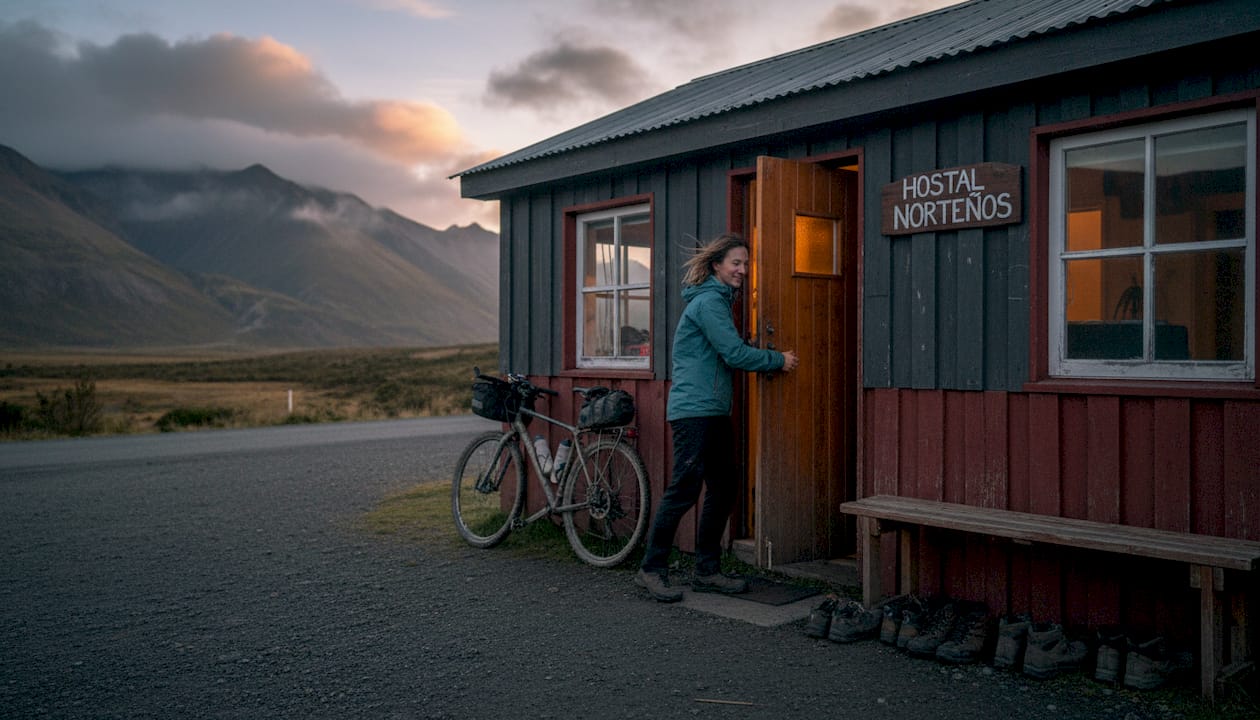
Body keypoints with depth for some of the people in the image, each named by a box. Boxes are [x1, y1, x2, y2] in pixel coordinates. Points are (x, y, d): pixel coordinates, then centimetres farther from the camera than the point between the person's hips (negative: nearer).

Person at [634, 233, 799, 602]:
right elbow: (734, 353, -15)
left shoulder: (718, 299, 20)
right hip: (694, 409, -10)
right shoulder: (709, 301, -11)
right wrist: (779, 360, -4)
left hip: (715, 411, 10)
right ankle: (652, 570, 1)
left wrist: (770, 359, 10)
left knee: (723, 489, 11)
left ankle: (707, 571, 19)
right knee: (684, 489, -8)